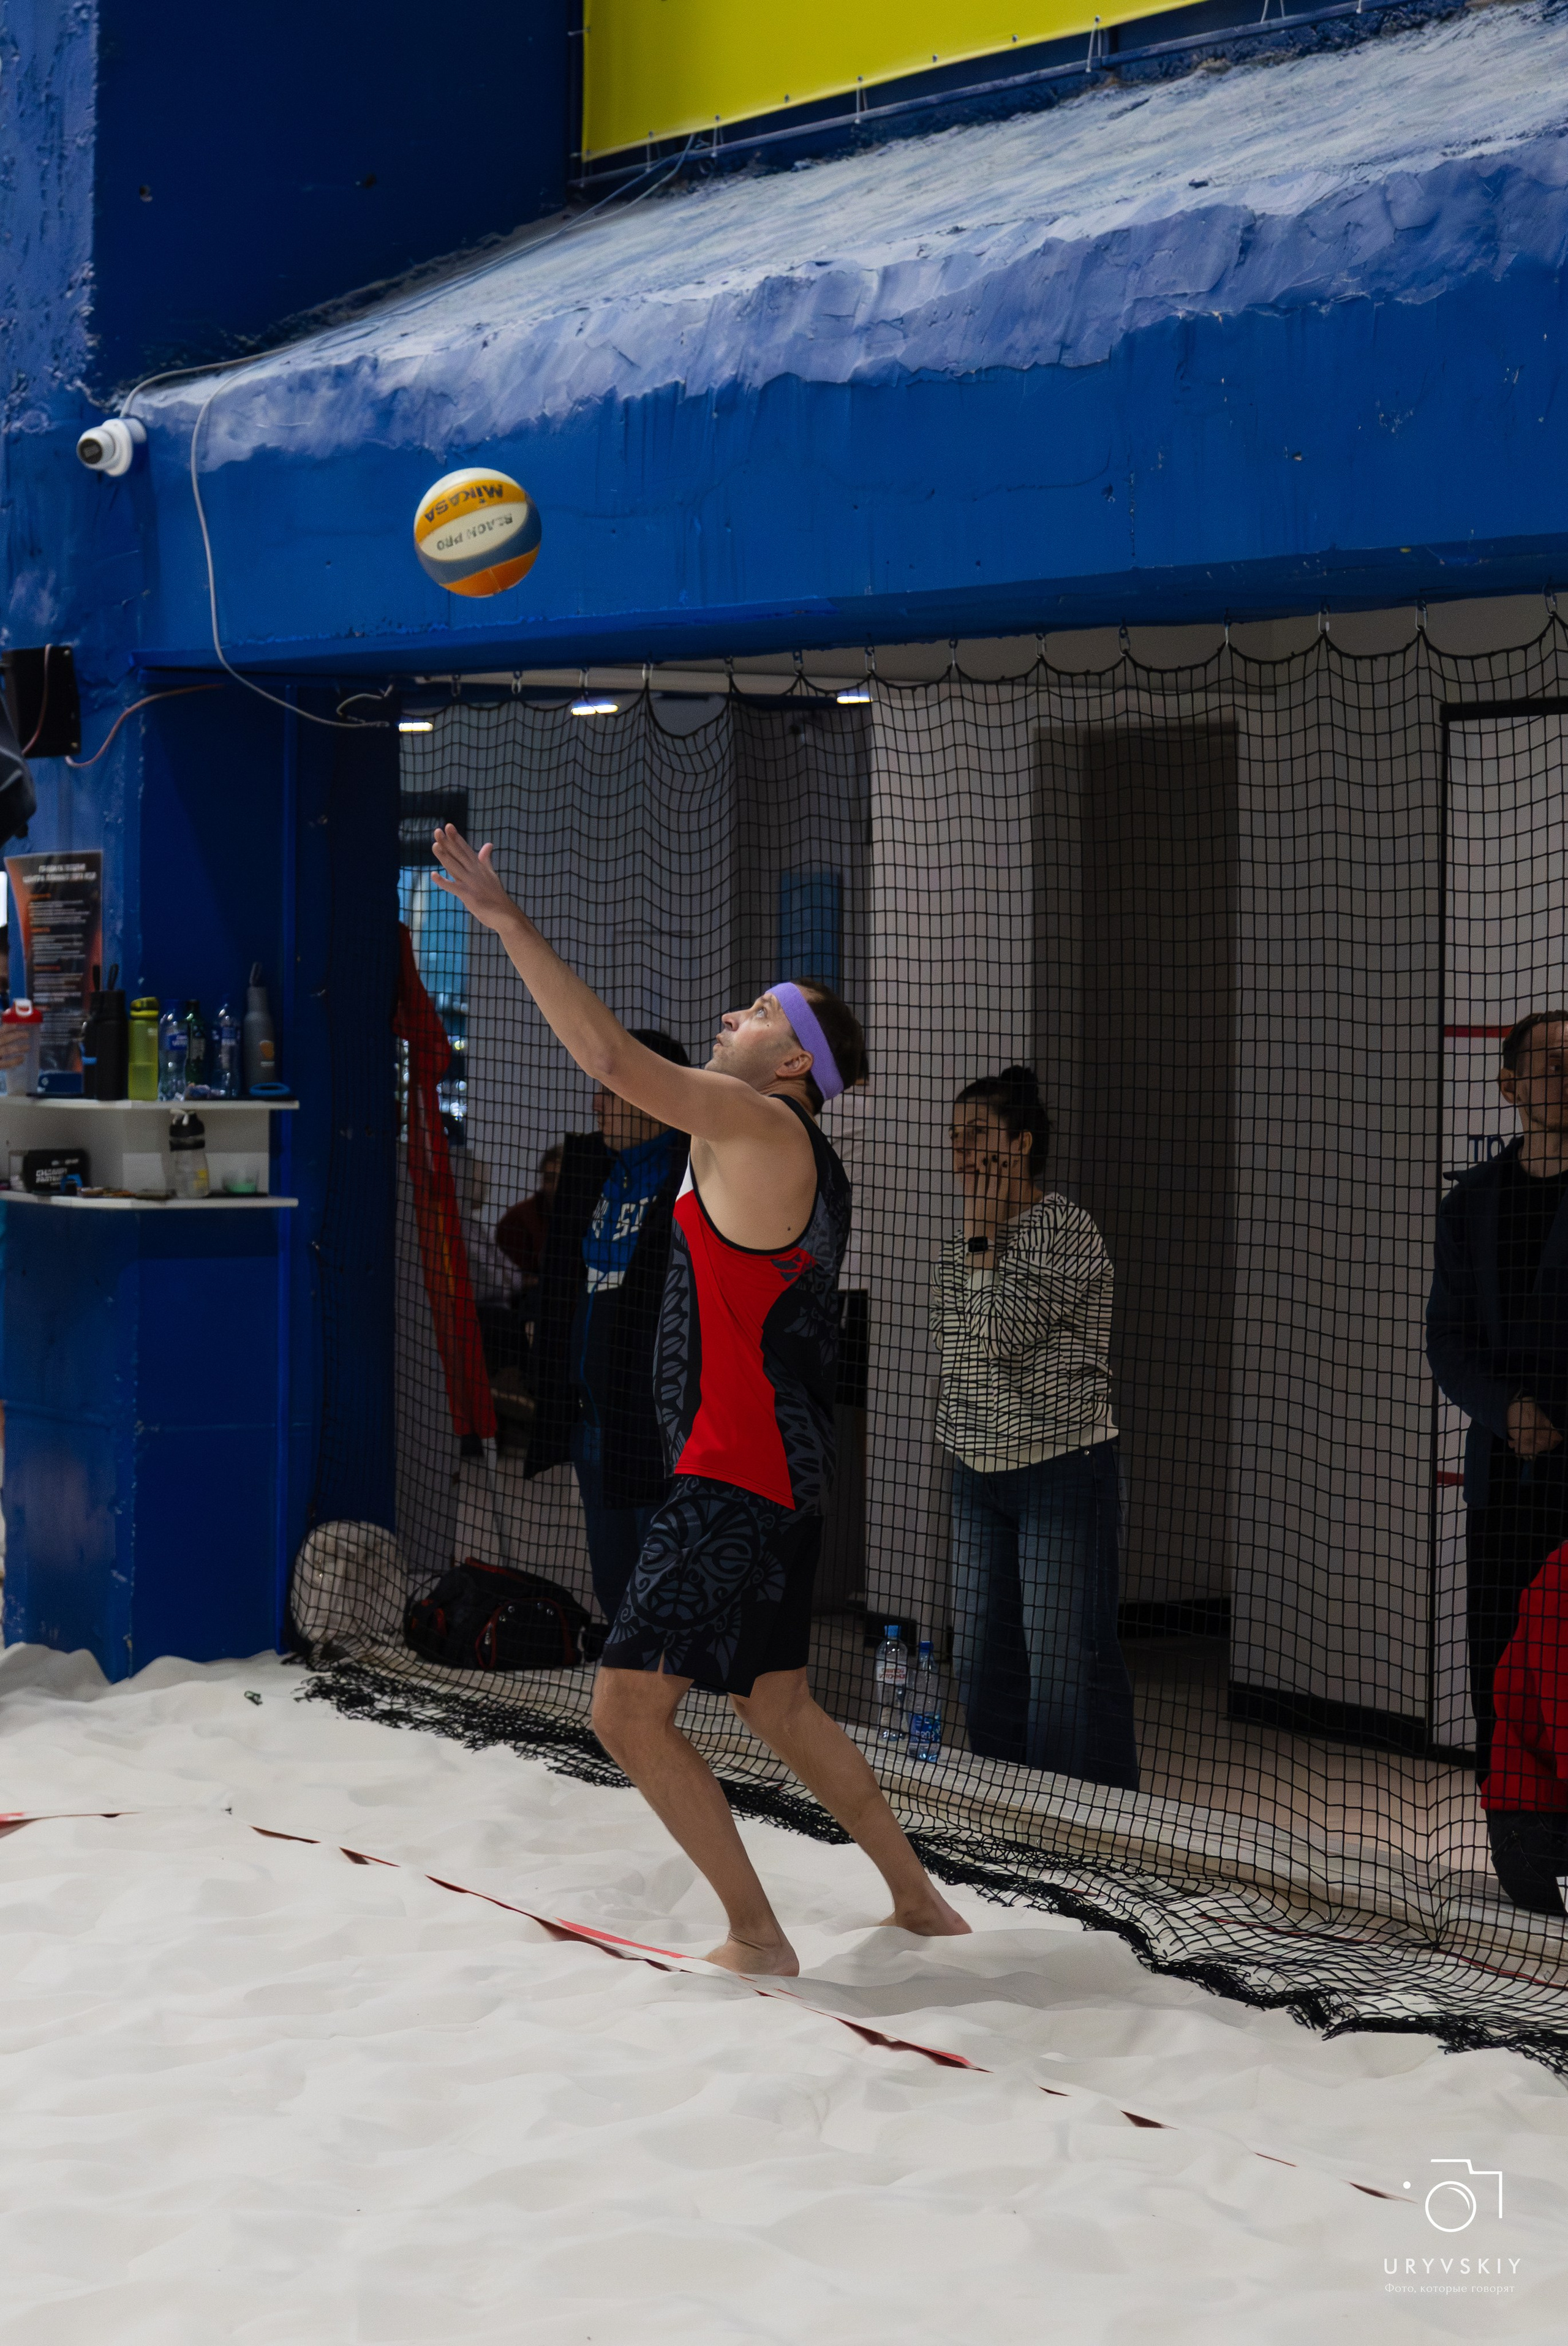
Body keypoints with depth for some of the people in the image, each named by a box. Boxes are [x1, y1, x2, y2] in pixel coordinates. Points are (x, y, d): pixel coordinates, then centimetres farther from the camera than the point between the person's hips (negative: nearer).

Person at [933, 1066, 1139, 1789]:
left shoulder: (1067, 1233, -12)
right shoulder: (959, 1250, 12)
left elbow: (1004, 1332, -20)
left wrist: (981, 1234, -14)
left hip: (1064, 1467, -8)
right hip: (978, 1476, 8)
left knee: (1066, 1664, -8)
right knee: (982, 1661, 9)